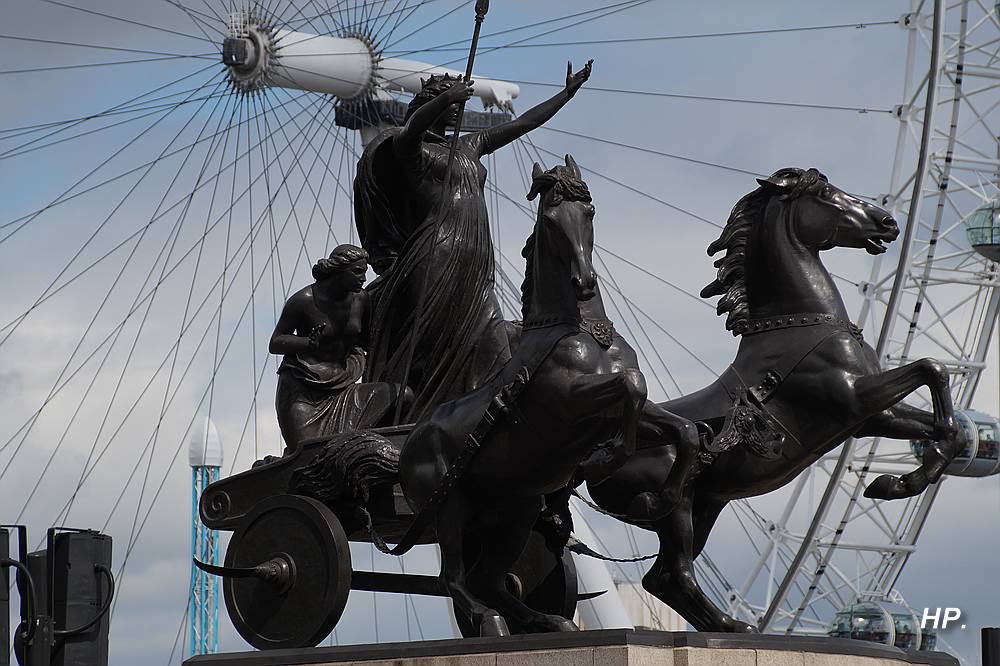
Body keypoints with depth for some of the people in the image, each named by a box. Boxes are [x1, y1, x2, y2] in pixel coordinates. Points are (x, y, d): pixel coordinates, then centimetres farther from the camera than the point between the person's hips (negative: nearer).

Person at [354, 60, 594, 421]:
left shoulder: (469, 146, 25)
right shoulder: (411, 145, 5)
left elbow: (523, 124, 31)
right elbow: (411, 130, -19)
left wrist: (568, 92, 32)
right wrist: (444, 98, -37)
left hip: (474, 267, 7)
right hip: (435, 260, -7)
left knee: (492, 358, -8)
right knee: (428, 355, -14)